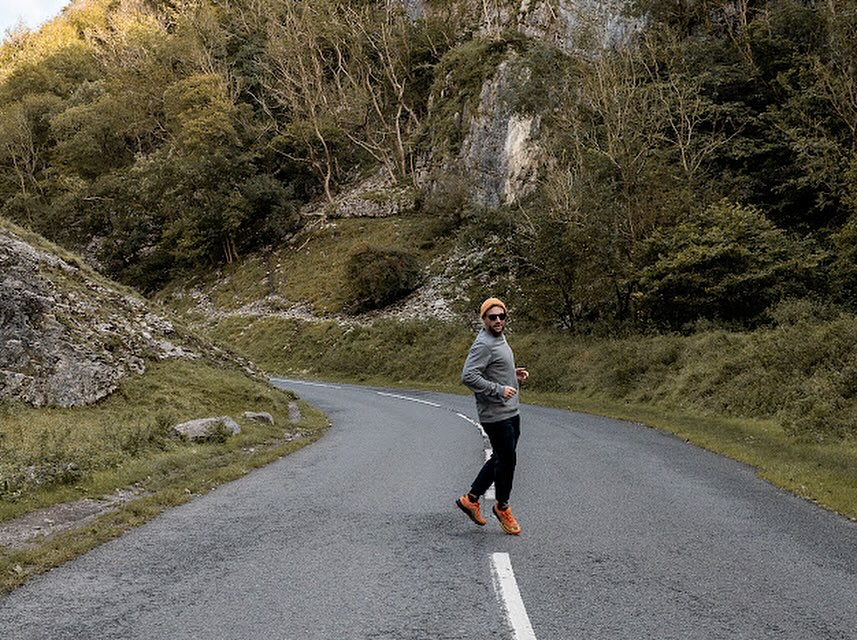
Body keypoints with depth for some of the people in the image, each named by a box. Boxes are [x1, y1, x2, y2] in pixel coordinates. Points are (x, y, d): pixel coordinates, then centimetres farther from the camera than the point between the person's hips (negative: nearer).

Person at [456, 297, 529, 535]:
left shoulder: (500, 340, 14)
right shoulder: (483, 345, -17)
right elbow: (468, 377, -25)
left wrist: (514, 374, 9)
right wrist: (499, 390, -24)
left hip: (511, 412, 10)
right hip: (495, 415, -10)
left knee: (501, 459, 15)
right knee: (507, 460, 1)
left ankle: (471, 498, 25)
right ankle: (502, 507, 21)